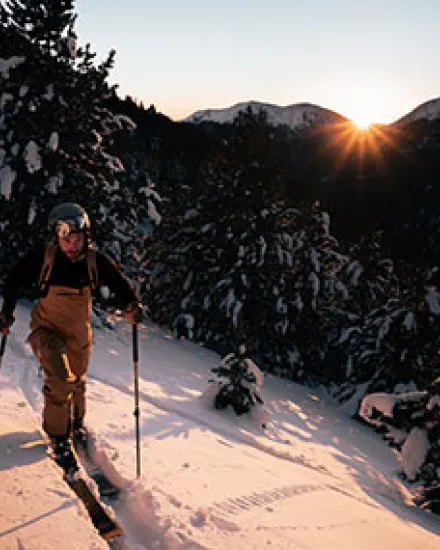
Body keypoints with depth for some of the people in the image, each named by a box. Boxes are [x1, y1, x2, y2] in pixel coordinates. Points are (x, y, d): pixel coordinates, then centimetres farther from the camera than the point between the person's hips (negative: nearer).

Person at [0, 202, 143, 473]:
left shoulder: (96, 261, -18)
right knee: (60, 379, -22)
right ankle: (60, 439, -2)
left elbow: (121, 284, -5)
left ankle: (77, 422, 51)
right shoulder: (43, 257, -21)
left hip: (79, 333, 2)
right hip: (47, 329, -2)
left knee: (77, 382, 21)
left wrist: (132, 305, -24)